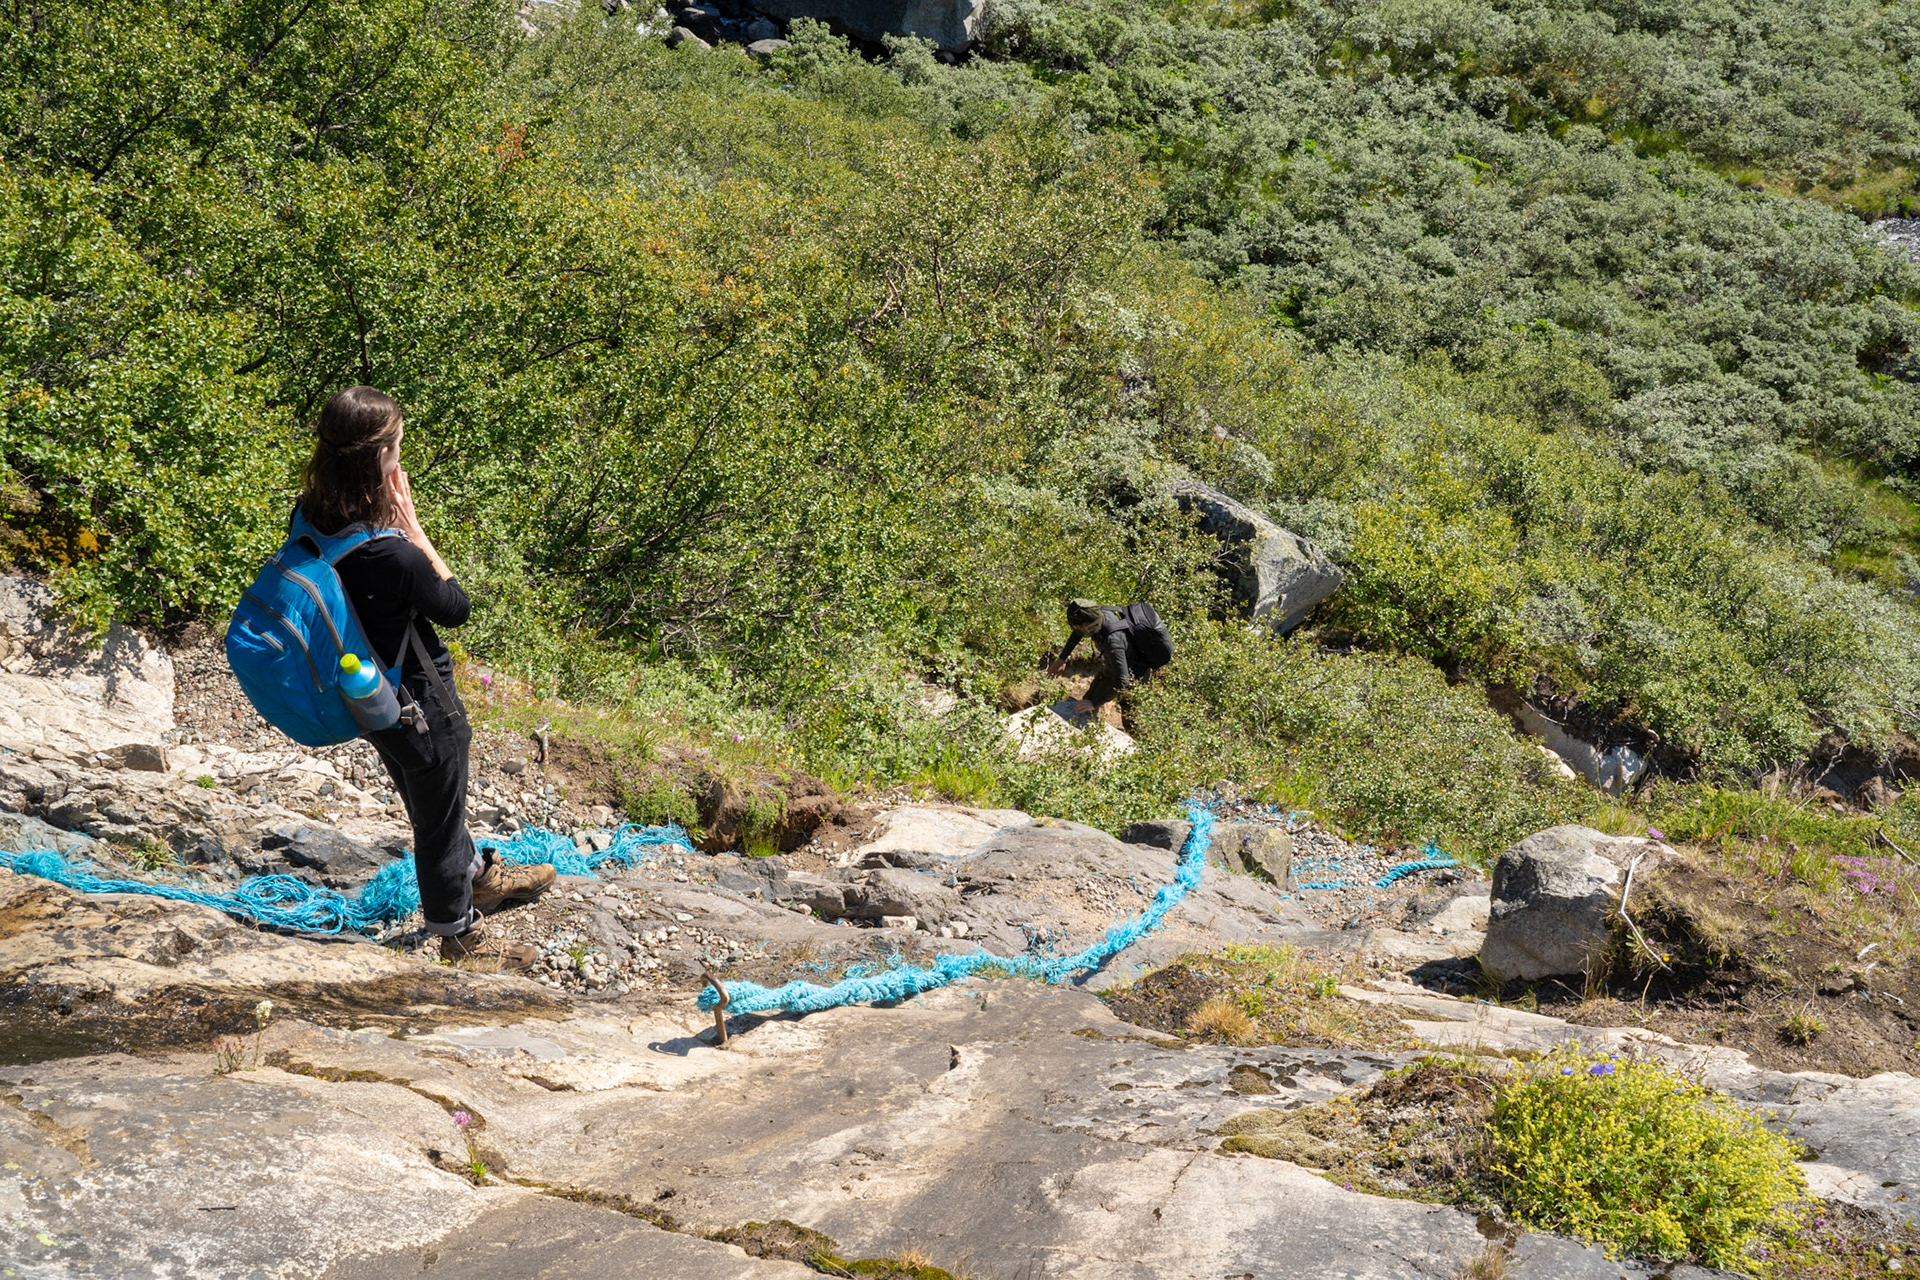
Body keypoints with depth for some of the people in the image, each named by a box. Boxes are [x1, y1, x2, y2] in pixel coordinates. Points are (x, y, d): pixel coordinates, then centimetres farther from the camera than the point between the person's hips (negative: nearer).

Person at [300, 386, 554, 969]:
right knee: (439, 819, 17)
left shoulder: (311, 517, -14)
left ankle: (477, 875, 59)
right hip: (419, 706, -8)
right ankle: (458, 937, 41)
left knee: (427, 799, 32)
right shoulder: (390, 554, -38)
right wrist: (410, 522, -20)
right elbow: (455, 606, -19)